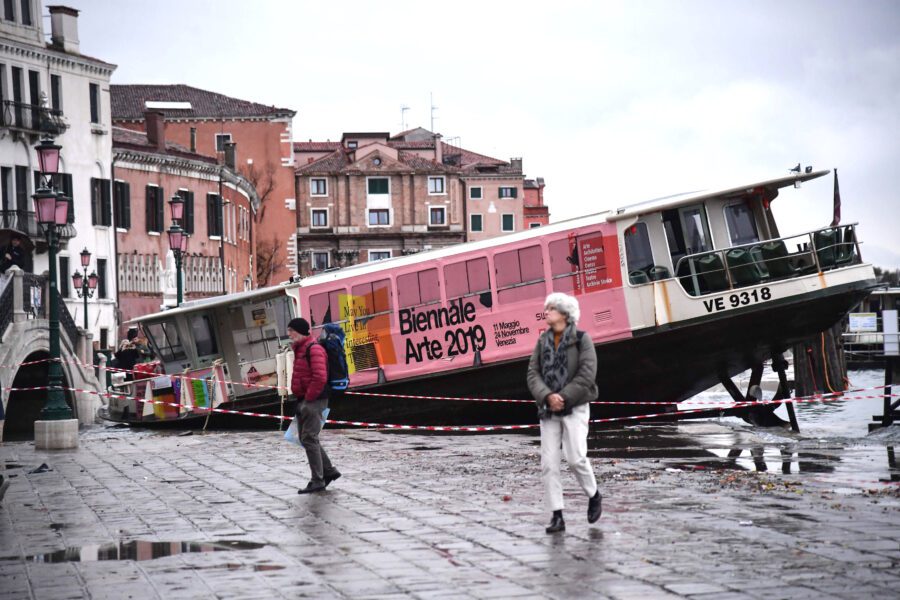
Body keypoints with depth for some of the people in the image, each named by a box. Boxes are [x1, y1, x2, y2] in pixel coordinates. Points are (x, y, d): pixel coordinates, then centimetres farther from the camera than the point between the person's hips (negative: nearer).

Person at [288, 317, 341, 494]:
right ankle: (329, 471, 22)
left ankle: (317, 481, -8)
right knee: (306, 438, 13)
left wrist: (308, 398, -19)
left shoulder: (314, 349, -14)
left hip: (313, 400, -10)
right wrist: (299, 397, 17)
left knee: (309, 439, -11)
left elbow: (320, 378, -24)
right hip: (303, 400, 10)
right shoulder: (300, 349, 17)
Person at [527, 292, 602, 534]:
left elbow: (587, 375, -11)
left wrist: (563, 398, -15)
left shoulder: (582, 339, -3)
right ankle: (557, 516, 1)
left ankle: (593, 494, 14)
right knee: (548, 463, -3)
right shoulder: (543, 341, 9)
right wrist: (548, 396, -14)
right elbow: (533, 373, 3)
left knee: (575, 457, -14)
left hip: (575, 408, -4)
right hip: (548, 410, 4)